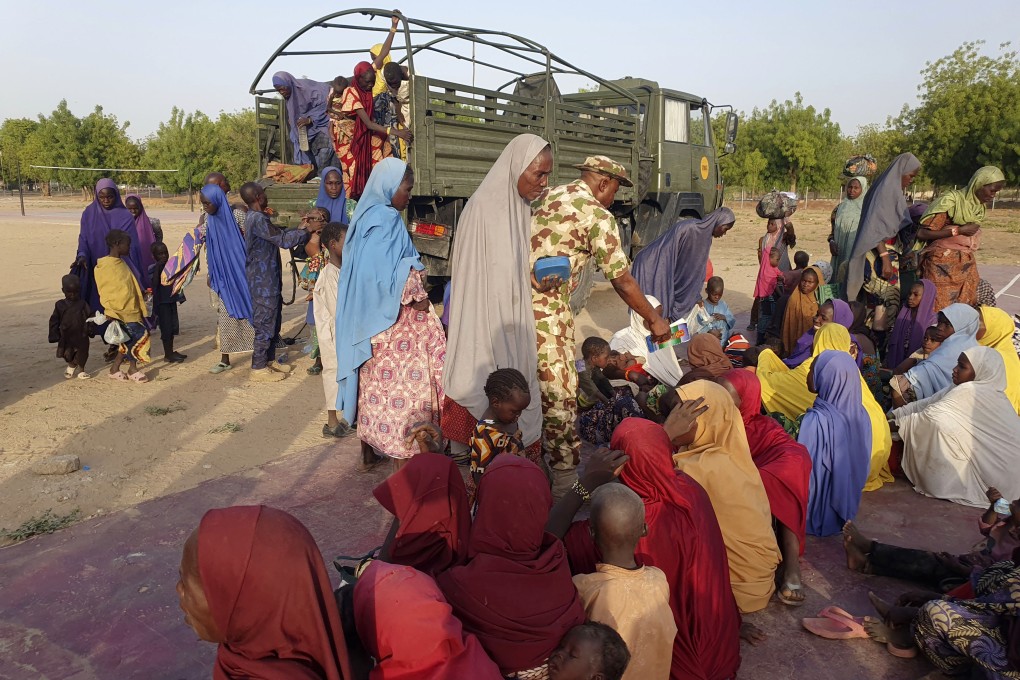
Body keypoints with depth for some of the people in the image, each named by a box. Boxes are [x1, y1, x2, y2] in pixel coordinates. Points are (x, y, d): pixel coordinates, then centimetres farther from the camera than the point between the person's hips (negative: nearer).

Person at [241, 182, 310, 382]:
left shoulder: (255, 217, 13)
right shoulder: (258, 219, -19)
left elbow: (279, 234, 14)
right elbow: (283, 240, -22)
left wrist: (300, 228, 4)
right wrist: (306, 230, -11)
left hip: (268, 279, 10)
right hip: (263, 282, -10)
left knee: (273, 321, 17)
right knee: (264, 323, -3)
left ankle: (270, 361, 28)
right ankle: (259, 368, 5)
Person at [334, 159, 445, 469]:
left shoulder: (367, 216, 12)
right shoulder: (386, 219, -16)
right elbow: (386, 273, -24)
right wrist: (416, 296, -12)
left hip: (368, 319, 10)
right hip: (392, 318, -10)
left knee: (374, 380, 15)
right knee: (400, 382, -4)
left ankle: (369, 451, 26)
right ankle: (402, 457, 0)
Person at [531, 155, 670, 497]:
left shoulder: (547, 196, 16)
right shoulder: (597, 216, -7)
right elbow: (622, 281, -5)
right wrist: (654, 320, 4)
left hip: (517, 298, 9)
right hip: (546, 307, -8)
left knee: (534, 385, 19)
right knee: (560, 391, -1)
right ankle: (566, 479, 7)